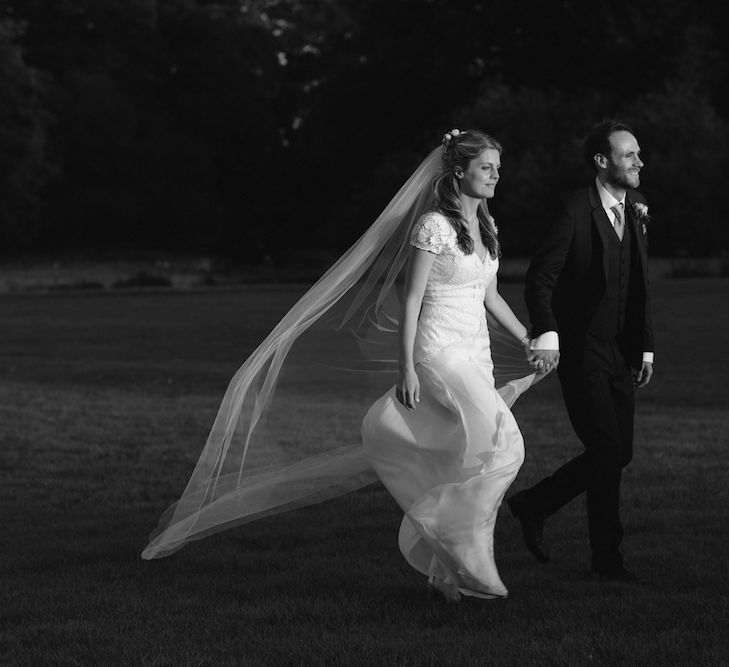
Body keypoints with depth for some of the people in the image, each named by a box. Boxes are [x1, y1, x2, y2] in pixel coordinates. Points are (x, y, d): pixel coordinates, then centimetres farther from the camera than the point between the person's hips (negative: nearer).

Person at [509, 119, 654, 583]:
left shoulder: (635, 213, 11)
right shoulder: (576, 210, -12)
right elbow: (540, 278, -13)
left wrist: (646, 346, 12)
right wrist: (546, 332, -25)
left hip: (619, 353, 7)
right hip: (581, 351, -7)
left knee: (618, 453, 7)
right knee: (607, 450, -8)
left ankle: (533, 505, 25)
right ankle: (607, 556, 5)